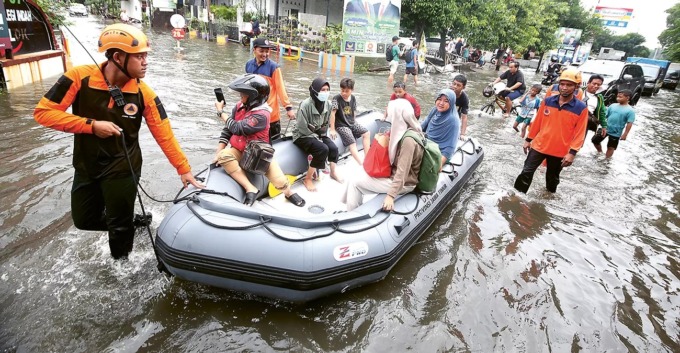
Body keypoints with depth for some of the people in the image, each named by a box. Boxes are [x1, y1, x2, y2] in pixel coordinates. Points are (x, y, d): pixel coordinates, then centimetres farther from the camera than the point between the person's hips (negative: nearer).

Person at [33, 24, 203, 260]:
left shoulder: (144, 94, -16)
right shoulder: (80, 77, -17)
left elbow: (164, 135, -13)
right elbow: (43, 112, -13)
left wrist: (183, 169, -14)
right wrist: (92, 125, -24)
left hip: (123, 169, -2)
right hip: (86, 167, 2)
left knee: (119, 226, 10)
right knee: (84, 221, 19)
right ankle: (130, 221, 43)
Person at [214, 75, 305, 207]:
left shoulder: (261, 115, -22)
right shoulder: (239, 106, -1)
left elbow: (237, 128, -28)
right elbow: (227, 130, 2)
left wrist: (221, 111, -15)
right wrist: (219, 152, -10)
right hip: (238, 150, 5)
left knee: (280, 181, -17)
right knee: (224, 156, -29)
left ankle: (288, 193, 22)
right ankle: (250, 188, -26)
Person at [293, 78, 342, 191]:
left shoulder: (328, 104, -6)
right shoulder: (306, 105, -24)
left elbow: (326, 124, 8)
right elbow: (303, 129, -21)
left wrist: (321, 135, -4)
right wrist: (317, 138, -16)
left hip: (318, 134, 6)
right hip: (303, 136, -6)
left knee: (333, 148, -15)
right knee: (323, 149, -28)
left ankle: (333, 172, 15)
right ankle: (308, 179, -15)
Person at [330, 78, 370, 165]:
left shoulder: (353, 98, 1)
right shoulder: (336, 99, -17)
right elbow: (332, 113, -22)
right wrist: (332, 130, -24)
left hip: (351, 123, 7)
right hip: (341, 125, -7)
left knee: (367, 133, -1)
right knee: (352, 143, -20)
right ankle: (362, 163, -26)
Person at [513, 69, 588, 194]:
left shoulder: (581, 108, -9)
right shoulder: (547, 101, -2)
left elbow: (579, 133, -10)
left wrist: (572, 152, -15)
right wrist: (529, 139, 8)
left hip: (560, 152, -1)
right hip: (539, 146, 1)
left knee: (552, 178, 17)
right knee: (526, 172, 2)